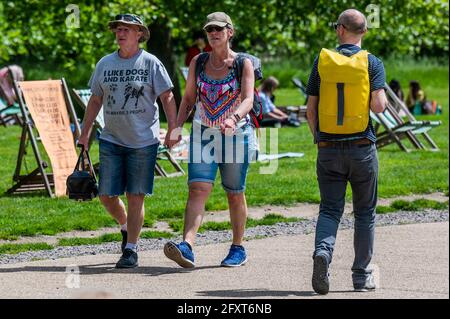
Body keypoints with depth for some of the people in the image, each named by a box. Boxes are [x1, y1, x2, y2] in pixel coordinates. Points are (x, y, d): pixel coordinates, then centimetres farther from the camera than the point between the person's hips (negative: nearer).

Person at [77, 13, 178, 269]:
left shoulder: (151, 63, -2)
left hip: (143, 141, -4)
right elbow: (95, 100, 17)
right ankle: (126, 226, 29)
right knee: (107, 195, 0)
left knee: (135, 197, -3)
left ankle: (131, 250, 5)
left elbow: (167, 98, -3)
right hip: (111, 140, 4)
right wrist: (85, 133, 15)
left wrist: (173, 130, -13)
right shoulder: (105, 64, 10)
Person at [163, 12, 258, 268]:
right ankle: (187, 247, -27)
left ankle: (238, 249, 23)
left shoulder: (243, 64, -5)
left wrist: (234, 118, -37)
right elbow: (188, 99, 13)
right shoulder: (198, 62, 5)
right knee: (198, 190, -13)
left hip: (236, 135, -2)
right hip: (203, 135, 2)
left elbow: (248, 99, -18)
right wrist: (178, 126, 0)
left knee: (235, 195, 8)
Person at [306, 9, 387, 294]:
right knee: (365, 212, 11)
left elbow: (311, 108, 2)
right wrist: (385, 99, 9)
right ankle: (362, 275, 13)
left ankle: (323, 251, -24)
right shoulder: (372, 63, -3)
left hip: (329, 149, 1)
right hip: (362, 147, -1)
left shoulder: (322, 61, 3)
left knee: (330, 209, 5)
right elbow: (378, 105, -15)